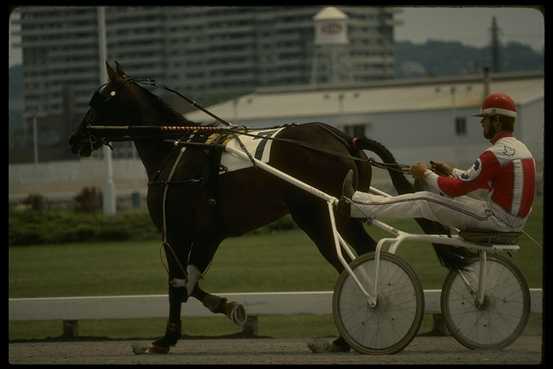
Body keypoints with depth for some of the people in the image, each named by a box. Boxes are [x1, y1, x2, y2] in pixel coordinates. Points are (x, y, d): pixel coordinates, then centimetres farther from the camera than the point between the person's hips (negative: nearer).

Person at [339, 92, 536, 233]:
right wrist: (452, 171, 22)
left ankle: (355, 203, 1)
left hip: (498, 219, -9)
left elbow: (456, 188, -17)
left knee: (425, 201, -5)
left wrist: (427, 175, -1)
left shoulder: (496, 154, -19)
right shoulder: (521, 148, 13)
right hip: (516, 220, 9)